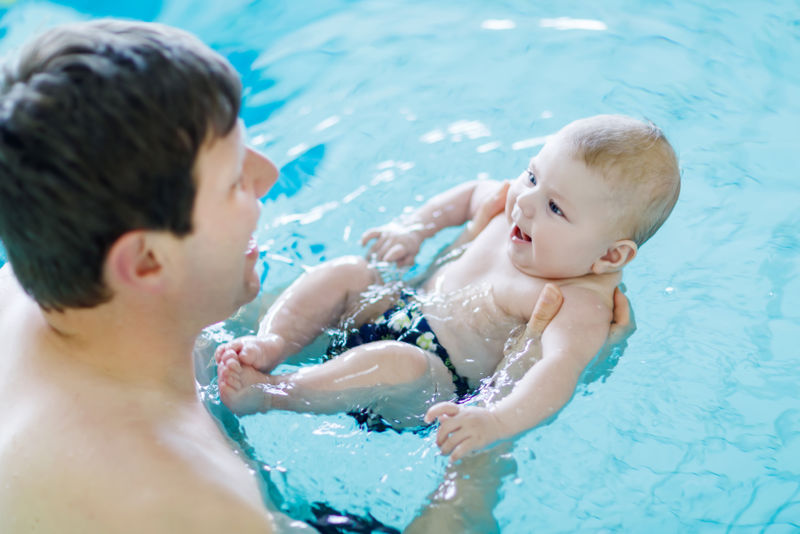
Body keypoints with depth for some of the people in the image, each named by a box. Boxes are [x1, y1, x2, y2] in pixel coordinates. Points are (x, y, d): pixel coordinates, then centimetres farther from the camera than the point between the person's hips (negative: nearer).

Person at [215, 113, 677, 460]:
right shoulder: (514, 204, -3)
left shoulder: (583, 305, -27)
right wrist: (414, 227, 8)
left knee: (395, 362, -37)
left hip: (439, 387, -8)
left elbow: (561, 368, -43)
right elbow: (473, 193, 18)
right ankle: (270, 346, -15)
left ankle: (270, 393, -25)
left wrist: (497, 420, -60)